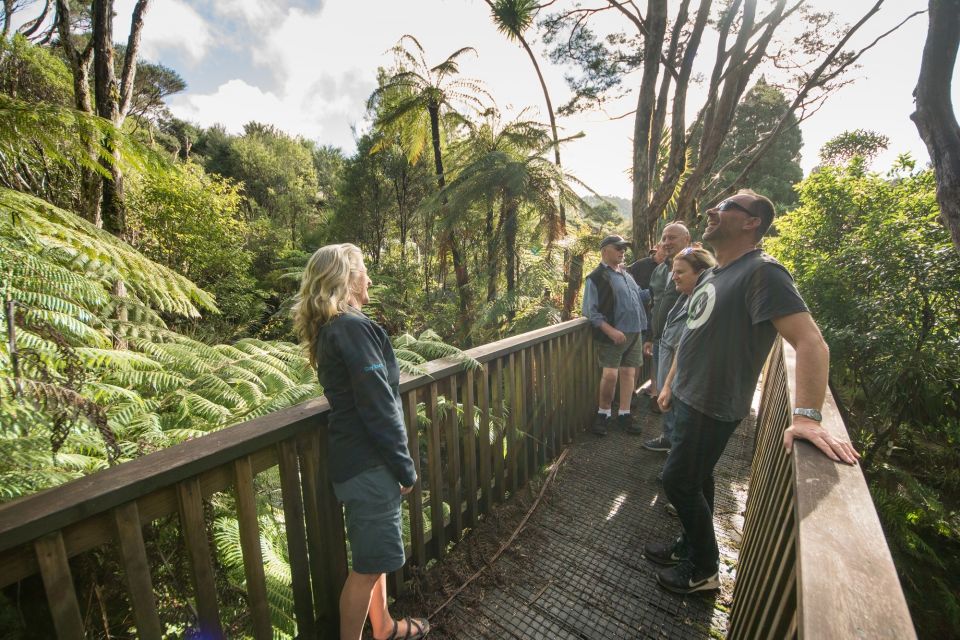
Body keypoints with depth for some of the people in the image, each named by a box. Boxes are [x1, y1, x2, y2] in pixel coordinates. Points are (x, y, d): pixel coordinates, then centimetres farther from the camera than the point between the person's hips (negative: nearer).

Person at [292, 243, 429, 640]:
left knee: (373, 555, 25)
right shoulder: (354, 328, -22)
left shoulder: (329, 328, 8)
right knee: (369, 563, 9)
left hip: (355, 456, 10)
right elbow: (379, 408, -23)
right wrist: (405, 467, -12)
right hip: (367, 462, -10)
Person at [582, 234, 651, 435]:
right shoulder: (596, 277, -9)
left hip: (635, 332, 7)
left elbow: (638, 295, 24)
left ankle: (624, 415, 20)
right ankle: (603, 413, 11)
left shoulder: (626, 273, 14)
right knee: (610, 375, -9)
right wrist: (610, 330, -21)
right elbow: (590, 311, -14)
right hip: (614, 335, -7)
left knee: (629, 373, 9)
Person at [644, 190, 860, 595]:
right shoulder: (713, 274, 10)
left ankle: (704, 569, 25)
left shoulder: (761, 272, -19)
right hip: (688, 397, 8)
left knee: (677, 480, 3)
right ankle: (690, 546, 39)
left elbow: (810, 342, -27)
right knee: (697, 478, 20)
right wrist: (670, 382, 19)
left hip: (713, 406, -8)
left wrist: (806, 417, -36)